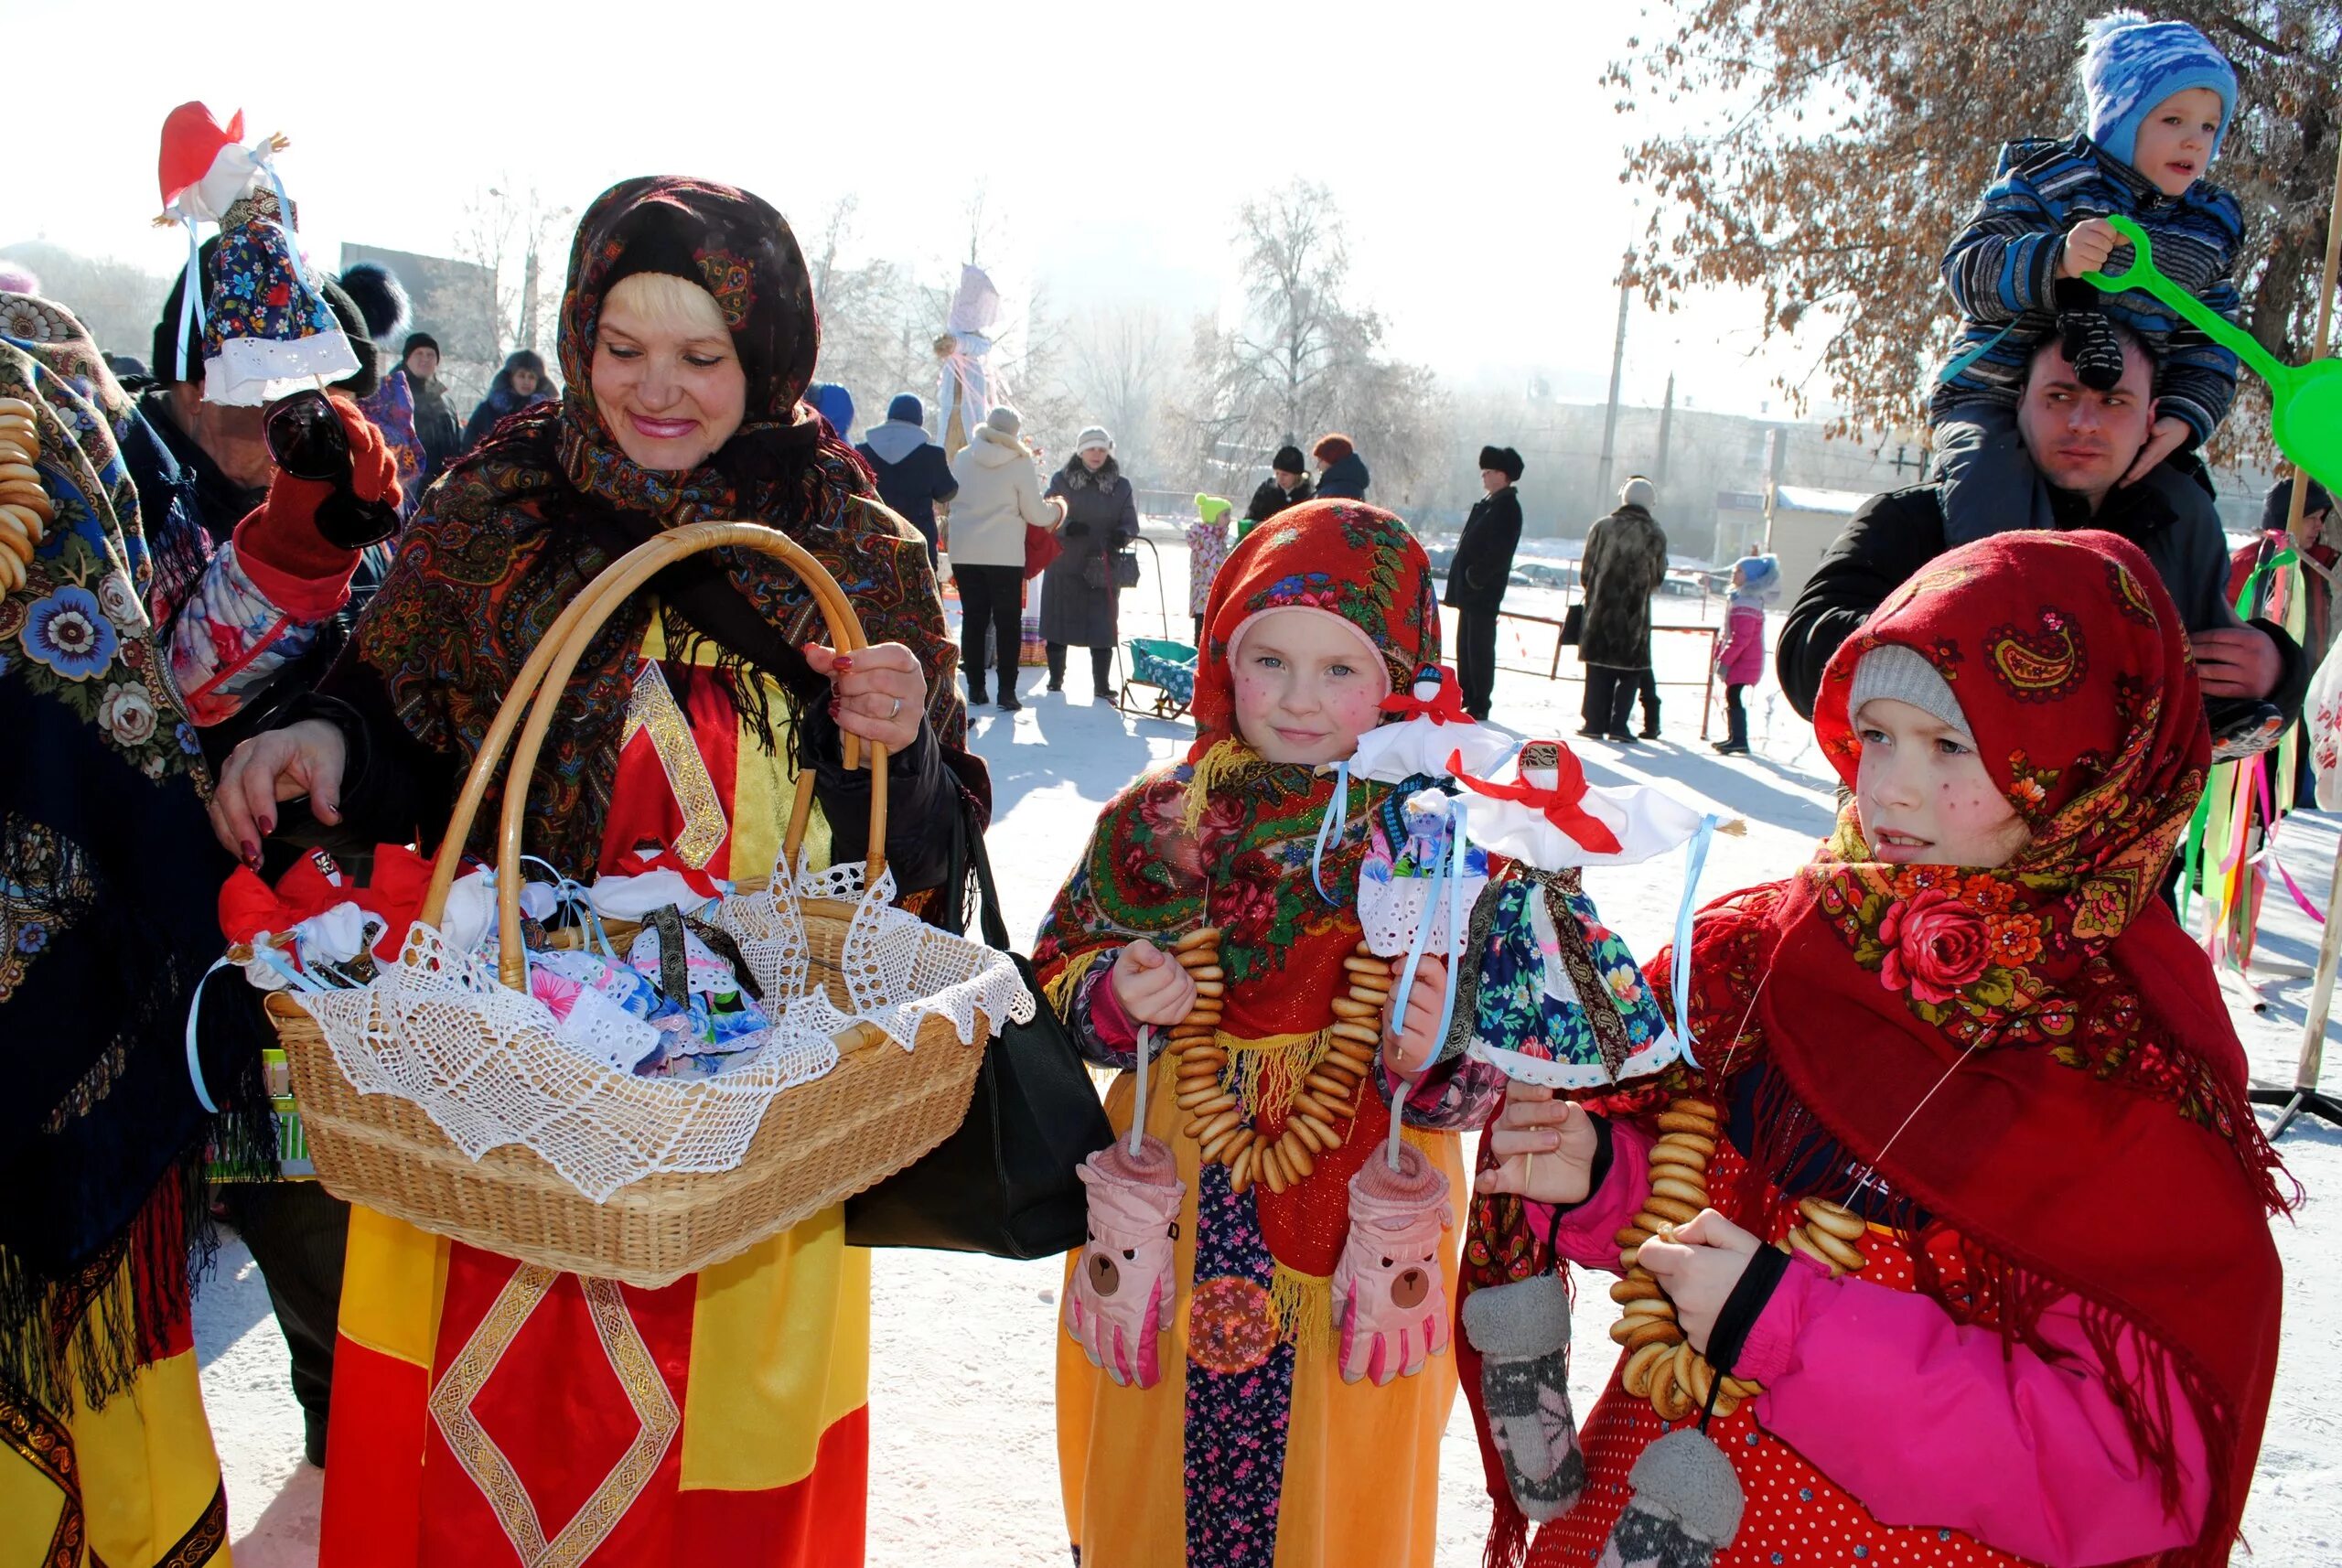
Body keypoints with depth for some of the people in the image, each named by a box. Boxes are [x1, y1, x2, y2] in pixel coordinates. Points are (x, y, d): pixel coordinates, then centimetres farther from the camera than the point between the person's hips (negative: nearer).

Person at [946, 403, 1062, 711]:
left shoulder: (962, 458, 4)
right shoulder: (1020, 462, -8)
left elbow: (952, 501, 13)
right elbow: (1035, 514, -4)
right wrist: (1056, 509, 15)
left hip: (964, 552, 3)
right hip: (1005, 554, -3)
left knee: (973, 618, 10)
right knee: (1008, 622, 4)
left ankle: (975, 688, 10)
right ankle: (1007, 691, 0)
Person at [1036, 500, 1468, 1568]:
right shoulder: (1157, 820, -4)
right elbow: (1058, 978, 4)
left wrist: (1443, 1050, -26)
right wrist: (1115, 1000, -16)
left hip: (1364, 1251, -1)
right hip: (1175, 1233, 2)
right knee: (1153, 1482, 19)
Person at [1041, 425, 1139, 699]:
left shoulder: (1121, 486, 6)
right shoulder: (1061, 480, 3)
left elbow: (1131, 522, 2)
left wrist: (1122, 535, -21)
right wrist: (1068, 527, -22)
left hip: (1104, 569, 0)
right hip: (1063, 566, 0)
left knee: (1102, 628, -1)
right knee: (1058, 624, 7)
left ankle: (1102, 685, 6)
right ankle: (1056, 678, 22)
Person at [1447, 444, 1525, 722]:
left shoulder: (1507, 507, -13)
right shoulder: (1488, 503, 16)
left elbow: (1499, 552, -20)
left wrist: (1475, 576, -18)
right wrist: (1461, 578, 14)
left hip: (1484, 590, -10)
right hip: (1469, 587, 10)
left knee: (1479, 646, -7)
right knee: (1465, 643, 14)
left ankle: (1479, 706, -3)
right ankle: (1466, 698, 23)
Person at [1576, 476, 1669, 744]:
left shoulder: (1602, 526, 0)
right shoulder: (1655, 536, -3)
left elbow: (1586, 570, 4)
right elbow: (1658, 578, 6)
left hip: (1601, 609, 2)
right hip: (1635, 614, -1)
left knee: (1599, 667, 8)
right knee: (1631, 670, 6)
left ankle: (1595, 722, 5)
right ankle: (1618, 725, -1)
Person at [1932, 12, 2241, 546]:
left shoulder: (2210, 227, 12)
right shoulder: (2049, 179, -6)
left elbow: (2210, 345, 10)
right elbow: (1966, 271, -17)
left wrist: (2183, 418, -11)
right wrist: (2055, 260, -36)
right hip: (1994, 398, -5)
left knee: (2190, 515, -7)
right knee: (1992, 496, -35)